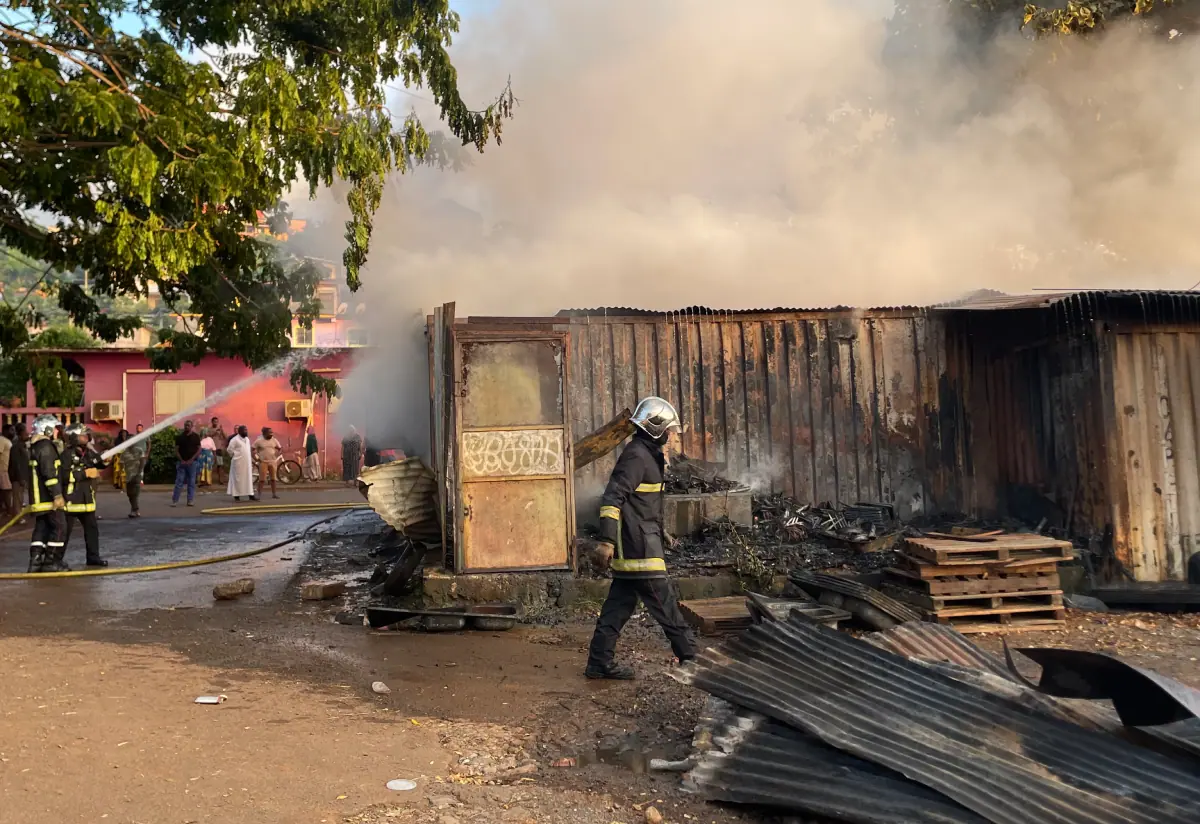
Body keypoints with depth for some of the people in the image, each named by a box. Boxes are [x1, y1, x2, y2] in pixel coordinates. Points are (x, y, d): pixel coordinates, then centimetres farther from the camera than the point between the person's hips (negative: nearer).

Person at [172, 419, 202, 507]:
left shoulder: (196, 436, 4)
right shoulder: (180, 437, 5)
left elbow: (199, 450, 1)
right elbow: (176, 450, 3)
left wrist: (191, 460, -9)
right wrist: (181, 460, -8)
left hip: (192, 462, 0)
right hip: (181, 462, 0)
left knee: (191, 482, 3)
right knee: (179, 481, -3)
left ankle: (190, 500, 7)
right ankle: (174, 500, -1)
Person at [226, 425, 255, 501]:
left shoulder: (247, 439, 12)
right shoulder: (235, 439, -10)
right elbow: (229, 449, -12)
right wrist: (235, 456, -3)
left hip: (247, 462, 7)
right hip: (238, 462, -7)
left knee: (248, 478, 5)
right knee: (238, 479, -2)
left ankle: (250, 494, 7)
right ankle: (236, 495, 3)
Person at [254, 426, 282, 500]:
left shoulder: (274, 440, 6)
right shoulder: (259, 441, -3)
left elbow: (280, 448, 14)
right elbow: (253, 450, 0)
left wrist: (278, 454, -4)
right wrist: (255, 457, -7)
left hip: (273, 462, 3)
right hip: (263, 462, -3)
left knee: (273, 478, 7)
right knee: (262, 479, -7)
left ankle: (274, 493, 14)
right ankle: (259, 494, -3)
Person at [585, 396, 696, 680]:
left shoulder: (647, 454, 18)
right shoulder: (637, 456, -14)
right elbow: (612, 498, -22)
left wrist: (652, 535, 32)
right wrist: (606, 540, -26)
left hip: (634, 545, 10)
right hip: (638, 545, -10)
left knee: (620, 602, 11)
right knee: (663, 601, -1)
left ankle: (599, 662, 14)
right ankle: (688, 655, 9)